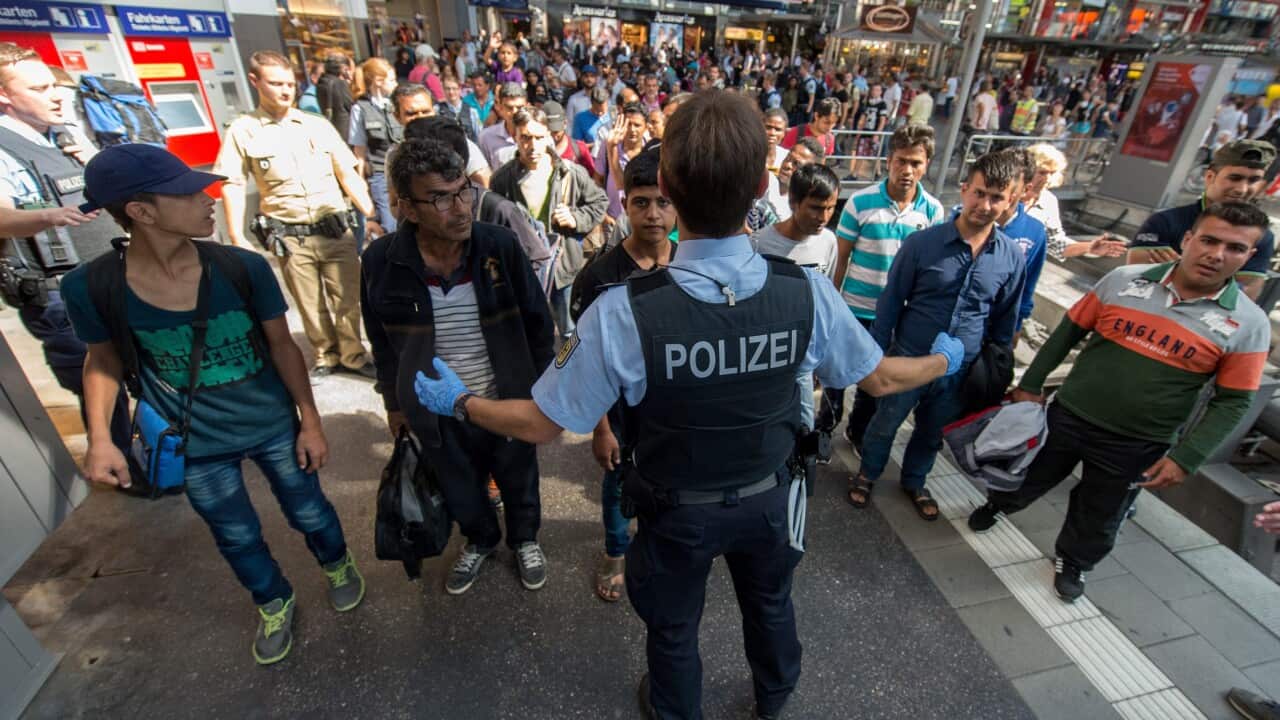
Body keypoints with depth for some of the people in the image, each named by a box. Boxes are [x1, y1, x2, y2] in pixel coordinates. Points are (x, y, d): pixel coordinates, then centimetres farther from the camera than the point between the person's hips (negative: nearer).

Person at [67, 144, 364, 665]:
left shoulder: (243, 268, -20)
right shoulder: (89, 288, -18)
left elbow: (281, 344, -8)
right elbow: (103, 360, 1)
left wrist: (310, 421, -6)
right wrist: (99, 440, -8)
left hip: (275, 425, 0)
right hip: (196, 446, 1)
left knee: (309, 513, 17)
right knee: (237, 538, 20)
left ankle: (337, 564, 50)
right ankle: (274, 604, 49)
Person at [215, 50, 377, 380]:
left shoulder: (318, 125, 9)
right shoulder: (243, 131, 3)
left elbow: (348, 174, 9)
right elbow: (233, 186, 1)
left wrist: (371, 214, -1)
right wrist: (237, 239, -7)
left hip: (336, 229, 1)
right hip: (291, 238, -1)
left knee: (347, 298, 3)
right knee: (310, 305, 8)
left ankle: (352, 355, 19)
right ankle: (326, 356, 25)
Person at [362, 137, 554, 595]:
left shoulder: (500, 245, -18)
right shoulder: (381, 262, -14)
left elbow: (536, 321, -7)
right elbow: (382, 342, 1)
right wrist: (395, 403, 8)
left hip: (507, 400, -1)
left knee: (519, 481, 22)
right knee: (460, 489, 24)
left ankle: (524, 539, 52)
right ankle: (480, 540, 56)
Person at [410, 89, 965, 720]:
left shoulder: (622, 313, -33)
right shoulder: (807, 292, -23)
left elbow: (540, 425, -21)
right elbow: (881, 377, -6)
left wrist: (458, 401, -2)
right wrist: (944, 361, 17)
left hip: (677, 512, -3)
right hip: (767, 498, 4)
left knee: (673, 629, 27)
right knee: (770, 604, 33)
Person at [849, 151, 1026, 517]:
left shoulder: (1012, 258, -6)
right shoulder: (921, 243, -15)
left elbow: (1005, 320, 7)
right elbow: (890, 302, -8)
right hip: (908, 360, -3)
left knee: (932, 435, 23)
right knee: (884, 426, 16)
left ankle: (914, 482, 48)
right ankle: (867, 474, 42)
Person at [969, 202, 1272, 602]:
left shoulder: (1248, 324, -9)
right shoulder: (1125, 280, -9)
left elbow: (1232, 402, -5)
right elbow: (1069, 332, 0)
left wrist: (1185, 459, -12)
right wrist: (1031, 384, 1)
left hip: (1137, 446, 0)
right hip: (1068, 415, 0)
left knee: (1099, 520, 19)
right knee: (1028, 477, 21)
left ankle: (1072, 562, 47)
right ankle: (999, 506, 53)